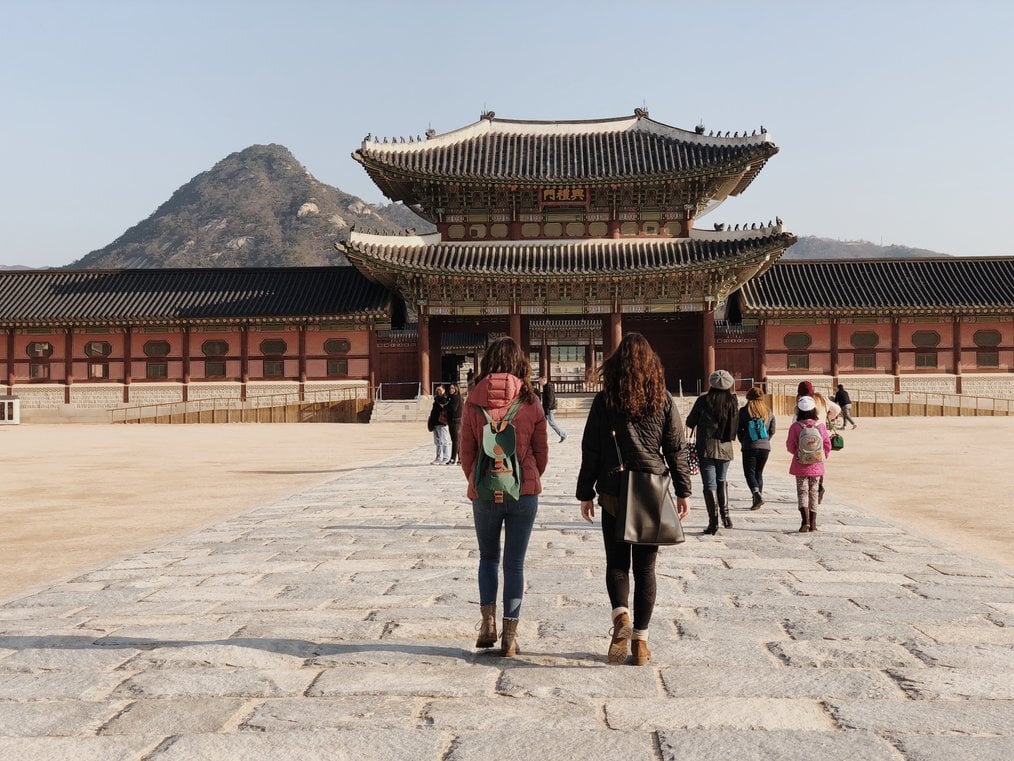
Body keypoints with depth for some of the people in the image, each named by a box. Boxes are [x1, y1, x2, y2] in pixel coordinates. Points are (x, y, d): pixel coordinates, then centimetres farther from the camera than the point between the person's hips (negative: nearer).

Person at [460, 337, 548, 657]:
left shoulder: (473, 402, -5)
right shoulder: (530, 402, -4)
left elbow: (466, 452, 0)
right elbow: (542, 452, 3)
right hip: (524, 492, 0)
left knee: (488, 557, 20)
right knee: (515, 563, 8)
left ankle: (488, 623, 11)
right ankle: (509, 636, 9)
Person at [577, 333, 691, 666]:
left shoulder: (604, 400, -3)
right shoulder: (663, 400, 1)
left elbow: (590, 450, -1)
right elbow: (676, 449, 3)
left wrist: (586, 492, 7)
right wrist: (683, 491, 11)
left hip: (614, 494, -1)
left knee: (616, 563, 12)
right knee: (645, 567, 8)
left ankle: (621, 616, -13)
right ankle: (640, 640, 9)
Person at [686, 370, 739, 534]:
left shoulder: (704, 400, -10)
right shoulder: (733, 402, -1)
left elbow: (690, 423, -3)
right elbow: (735, 426, 7)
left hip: (707, 448, -3)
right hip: (726, 447, 3)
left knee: (710, 484, 1)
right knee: (721, 481, 22)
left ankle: (713, 522, -2)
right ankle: (725, 514, 13)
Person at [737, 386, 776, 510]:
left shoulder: (744, 411, -3)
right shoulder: (768, 411, 8)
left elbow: (738, 430, 0)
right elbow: (772, 430, 10)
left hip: (749, 447, -4)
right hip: (765, 447, 4)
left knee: (749, 473, 2)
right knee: (759, 473, 14)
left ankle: (757, 494, -21)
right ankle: (757, 499, 11)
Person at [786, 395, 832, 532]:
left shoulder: (795, 427, -11)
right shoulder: (821, 426, -5)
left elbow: (790, 446, -4)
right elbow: (827, 446, 2)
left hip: (800, 466, -2)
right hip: (816, 466, 2)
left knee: (802, 492, 3)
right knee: (814, 492, 12)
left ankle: (805, 521, -14)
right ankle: (813, 523, 14)